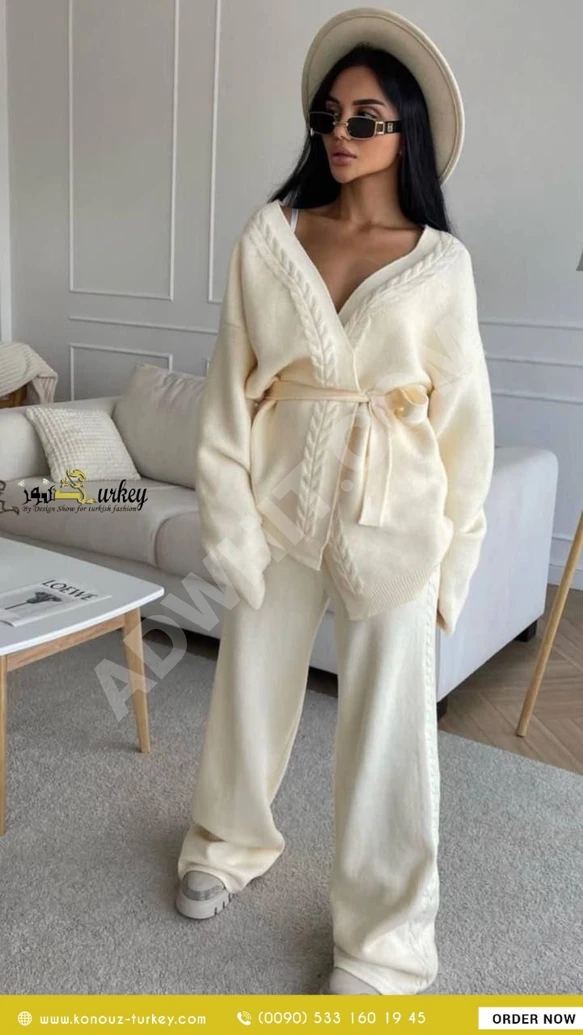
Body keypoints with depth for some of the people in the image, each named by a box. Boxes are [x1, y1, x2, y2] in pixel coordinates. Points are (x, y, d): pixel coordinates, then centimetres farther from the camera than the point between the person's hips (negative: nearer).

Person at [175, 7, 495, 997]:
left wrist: (456, 546, -2)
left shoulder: (441, 261, -2)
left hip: (391, 514, -1)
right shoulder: (269, 235, 0)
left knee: (387, 726, 6)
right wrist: (227, 511, -8)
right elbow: (230, 385, -1)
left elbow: (463, 413, 0)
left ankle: (383, 945, 27)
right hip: (281, 498, 2)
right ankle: (230, 843, 46)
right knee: (249, 689, 17)